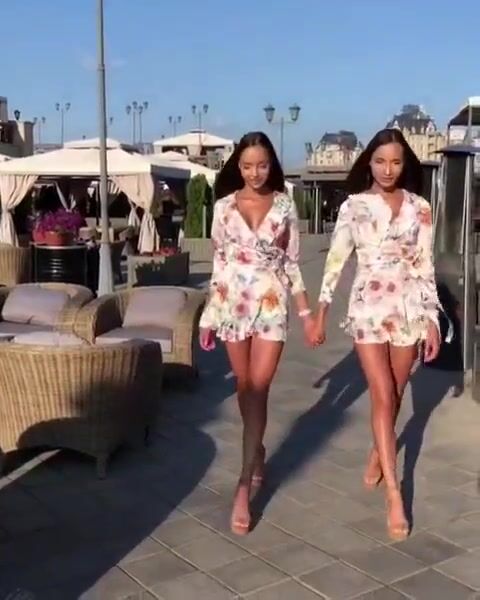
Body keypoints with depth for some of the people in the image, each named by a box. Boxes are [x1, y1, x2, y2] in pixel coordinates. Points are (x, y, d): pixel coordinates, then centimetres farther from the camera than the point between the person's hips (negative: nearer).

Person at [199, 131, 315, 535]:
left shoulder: (285, 206, 1)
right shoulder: (223, 207, 3)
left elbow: (292, 263, 5)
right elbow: (219, 264, 6)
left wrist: (306, 311, 2)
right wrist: (209, 316, 6)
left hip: (271, 307, -2)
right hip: (233, 305, 2)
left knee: (258, 389, -8)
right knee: (244, 387, 12)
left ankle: (244, 485, -7)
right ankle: (257, 453, 35)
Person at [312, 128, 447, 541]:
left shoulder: (420, 208, 2)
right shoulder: (353, 206, 0)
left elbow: (425, 268, 1)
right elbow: (336, 261, 1)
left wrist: (432, 321, -3)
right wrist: (320, 314, 0)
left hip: (408, 309, 2)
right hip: (368, 308, -1)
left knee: (394, 396, 13)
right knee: (383, 398, -6)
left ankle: (377, 454, 42)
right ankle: (395, 496, -4)